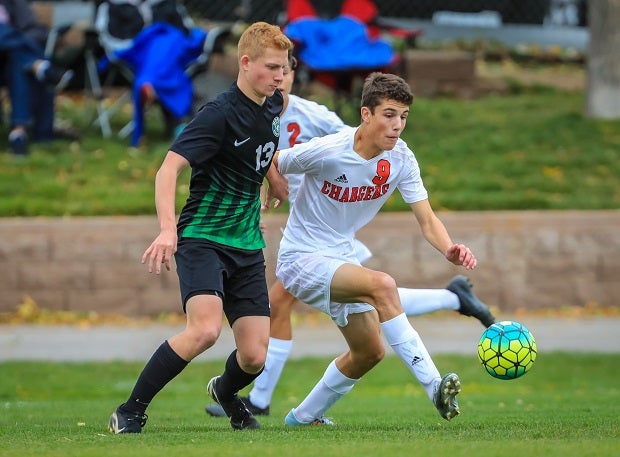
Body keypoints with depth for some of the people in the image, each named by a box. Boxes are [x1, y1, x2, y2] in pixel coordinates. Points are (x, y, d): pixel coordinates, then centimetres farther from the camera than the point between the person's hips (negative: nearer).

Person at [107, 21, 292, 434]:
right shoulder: (220, 114, -16)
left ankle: (225, 392, 36)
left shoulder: (272, 106, 7)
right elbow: (169, 170, -24)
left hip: (248, 245, 7)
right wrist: (168, 229, -36)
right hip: (203, 238, -7)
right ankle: (131, 412, -15)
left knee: (256, 356, -1)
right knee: (205, 329, -30)